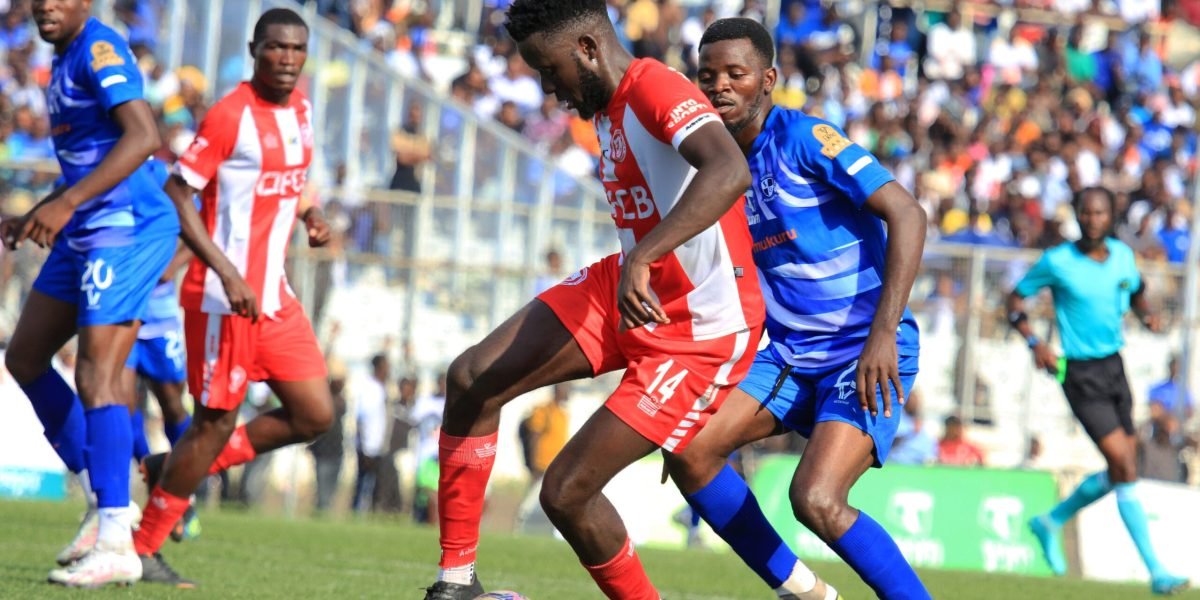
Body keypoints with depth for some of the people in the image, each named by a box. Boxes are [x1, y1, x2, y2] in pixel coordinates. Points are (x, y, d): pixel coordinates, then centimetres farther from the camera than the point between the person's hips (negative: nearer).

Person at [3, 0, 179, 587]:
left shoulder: (99, 50, -12)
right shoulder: (64, 60, 18)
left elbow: (142, 137, -25)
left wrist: (67, 203, -29)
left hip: (126, 229, -11)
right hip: (85, 233, 11)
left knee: (96, 376, -16)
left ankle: (116, 544, -18)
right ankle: (103, 503, 19)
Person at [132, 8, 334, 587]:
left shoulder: (300, 109, 10)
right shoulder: (231, 115, -14)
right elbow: (176, 194, -17)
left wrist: (311, 215, 7)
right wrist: (227, 273, -24)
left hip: (275, 295, 8)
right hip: (224, 297, -8)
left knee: (314, 415, 5)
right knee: (216, 422, -5)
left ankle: (184, 469, 16)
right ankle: (143, 549, 7)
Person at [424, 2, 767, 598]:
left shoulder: (654, 89, -23)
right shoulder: (606, 109, 8)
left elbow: (730, 171, -41)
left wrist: (643, 258, -49)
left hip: (698, 333, -10)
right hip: (626, 292, 10)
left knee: (566, 493, -11)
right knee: (471, 378, -1)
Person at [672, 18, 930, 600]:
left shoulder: (804, 137, -14)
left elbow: (907, 214, -22)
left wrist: (883, 332, -28)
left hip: (866, 356, -8)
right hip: (788, 352, 8)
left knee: (815, 501, -25)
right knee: (689, 449, -7)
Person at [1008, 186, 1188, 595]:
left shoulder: (1122, 254, 4)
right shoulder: (1057, 262, -11)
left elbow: (1136, 291, 23)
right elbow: (1015, 300, -1)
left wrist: (1146, 314, 0)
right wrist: (1034, 343, -16)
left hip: (1114, 366, 7)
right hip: (1080, 373, -6)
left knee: (1119, 473, 10)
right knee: (1124, 465, -14)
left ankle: (1051, 523, 35)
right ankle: (1156, 572, -12)